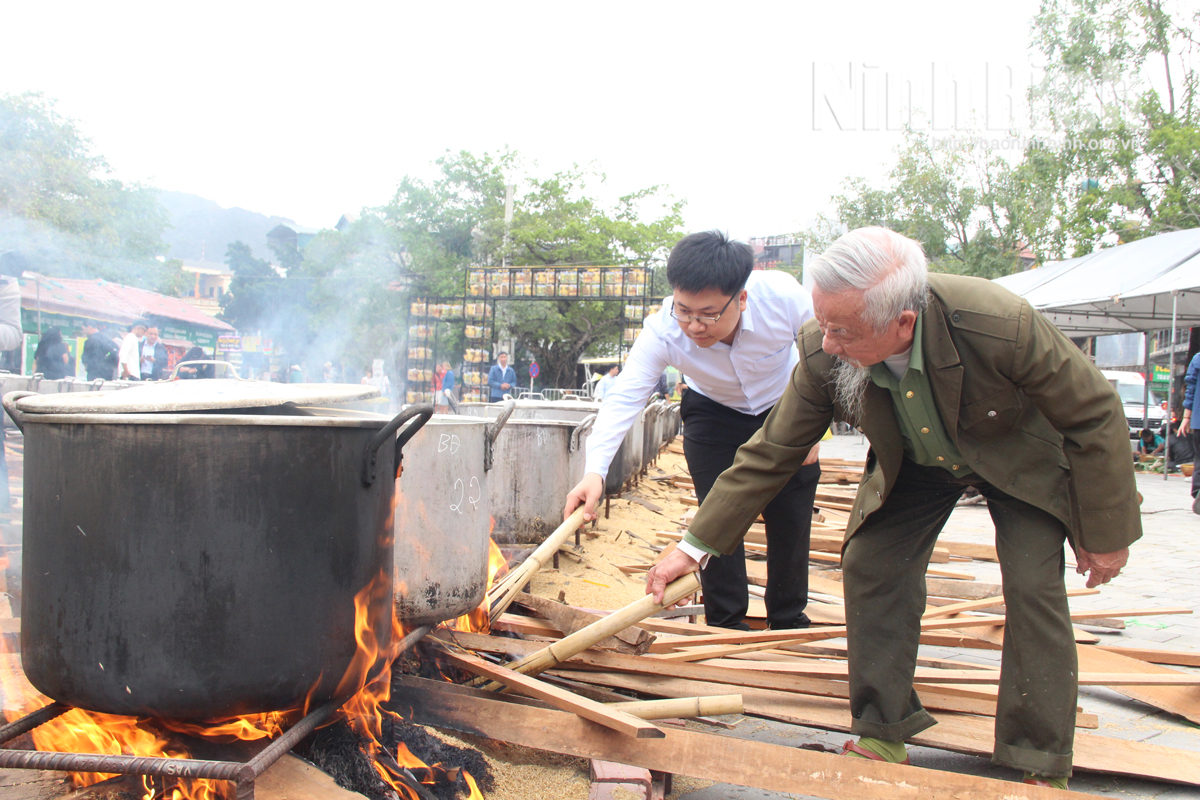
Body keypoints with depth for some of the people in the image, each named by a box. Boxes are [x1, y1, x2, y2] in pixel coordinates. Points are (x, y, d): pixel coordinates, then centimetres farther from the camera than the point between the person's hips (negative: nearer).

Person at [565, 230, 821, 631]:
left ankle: (789, 622, 22)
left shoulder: (784, 296, -34)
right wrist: (595, 470, -54)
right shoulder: (662, 330, -34)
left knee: (791, 519, 2)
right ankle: (726, 623, 12)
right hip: (714, 414, 0)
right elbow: (624, 396, -40)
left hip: (785, 407, 0)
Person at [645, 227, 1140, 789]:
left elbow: (1096, 417, -24)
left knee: (1033, 586, -13)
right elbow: (769, 455, -19)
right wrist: (692, 547, -19)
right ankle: (882, 735, 9)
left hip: (1020, 456, -3)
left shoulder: (1000, 325, -41)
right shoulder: (822, 354, -31)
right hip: (915, 464, 3)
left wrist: (1107, 535, -16)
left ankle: (1041, 767, 3)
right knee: (869, 566, -7)